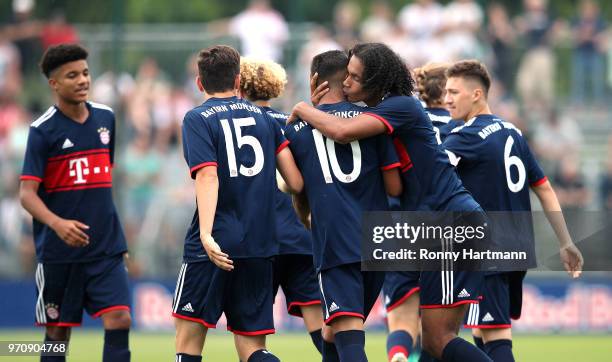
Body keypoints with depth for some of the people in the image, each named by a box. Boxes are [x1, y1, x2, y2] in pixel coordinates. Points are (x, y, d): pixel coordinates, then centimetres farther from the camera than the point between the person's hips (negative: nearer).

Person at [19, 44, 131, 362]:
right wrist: (57, 223, -32)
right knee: (58, 332, 5)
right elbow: (27, 193, -14)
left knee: (119, 320, -12)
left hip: (106, 247, 3)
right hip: (58, 250, -3)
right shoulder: (43, 130, -8)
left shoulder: (105, 118, 7)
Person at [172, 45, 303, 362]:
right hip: (260, 246, 4)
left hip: (214, 246, -4)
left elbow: (207, 176, -17)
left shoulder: (198, 119, -1)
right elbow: (296, 182, 7)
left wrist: (206, 234, -27)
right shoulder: (263, 117, 13)